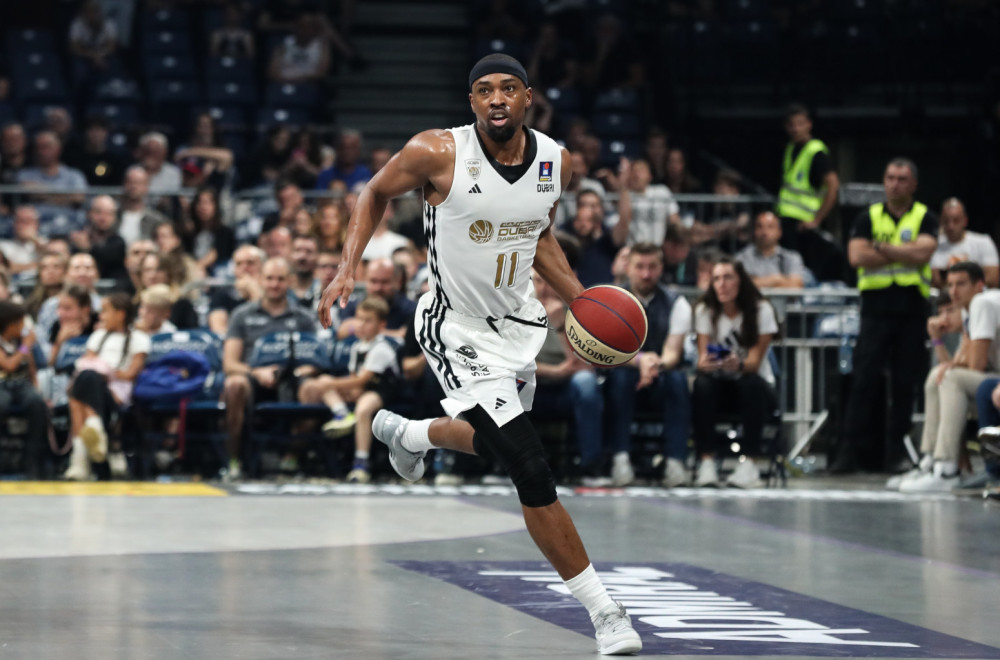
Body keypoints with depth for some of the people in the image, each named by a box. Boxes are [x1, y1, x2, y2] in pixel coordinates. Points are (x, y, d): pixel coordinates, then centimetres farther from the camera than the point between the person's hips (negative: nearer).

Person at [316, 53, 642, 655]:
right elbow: (376, 193, -1)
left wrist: (579, 296, 2)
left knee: (498, 442, 30)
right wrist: (348, 268, -11)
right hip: (459, 330, -7)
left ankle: (406, 433, 62)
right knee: (533, 473, -16)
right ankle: (603, 611, -8)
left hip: (517, 321, 7)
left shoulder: (554, 160, -5)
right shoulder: (439, 153, -20)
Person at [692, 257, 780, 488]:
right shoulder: (705, 311, -1)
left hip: (757, 386, -2)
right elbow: (702, 357, -10)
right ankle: (707, 461, -36)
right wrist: (705, 363, -36)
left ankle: (748, 462, -33)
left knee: (751, 383, -36)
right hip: (720, 385, 2)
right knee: (702, 383, -32)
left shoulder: (761, 310, -8)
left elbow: (754, 362, -16)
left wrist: (739, 365, -41)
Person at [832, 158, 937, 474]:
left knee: (905, 384, 1)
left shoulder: (925, 218, 7)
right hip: (876, 307, 0)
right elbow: (857, 256, -6)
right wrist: (904, 254, -6)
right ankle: (848, 451, -7)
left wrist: (881, 249, -6)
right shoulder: (868, 217, 10)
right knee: (864, 380, -6)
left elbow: (922, 252, -11)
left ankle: (894, 453, 8)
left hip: (912, 309, 0)